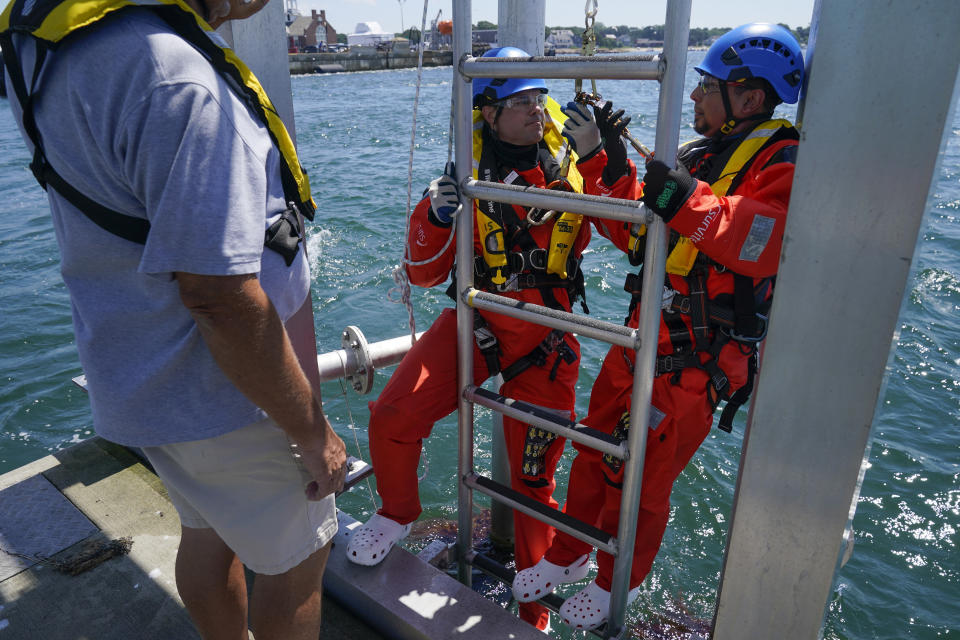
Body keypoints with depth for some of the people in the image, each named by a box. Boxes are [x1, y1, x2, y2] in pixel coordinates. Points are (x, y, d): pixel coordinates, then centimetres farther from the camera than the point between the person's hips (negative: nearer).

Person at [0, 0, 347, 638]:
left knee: (209, 534, 29)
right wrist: (314, 432, -21)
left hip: (145, 381, 9)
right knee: (298, 560, 15)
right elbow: (223, 300, -31)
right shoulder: (177, 81, -30)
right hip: (229, 399, -9)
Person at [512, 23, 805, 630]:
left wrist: (689, 202, -37)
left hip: (696, 363, -7)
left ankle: (613, 584, 35)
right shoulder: (698, 157, 11)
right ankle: (565, 554, 41)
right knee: (595, 454, 18)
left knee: (641, 482, 9)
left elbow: (769, 242, -31)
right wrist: (602, 158, 4)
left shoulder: (781, 163, -12)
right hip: (641, 341, 7)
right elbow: (632, 229, 12)